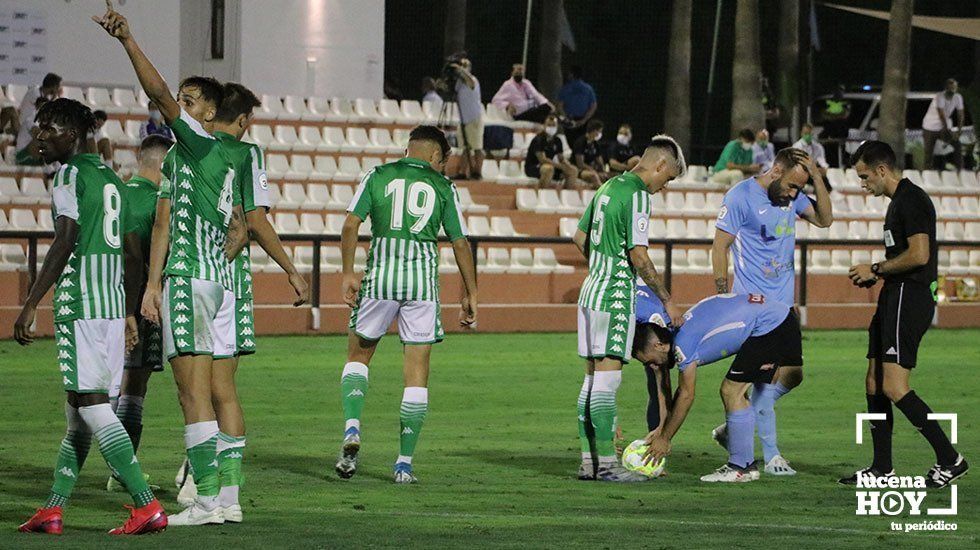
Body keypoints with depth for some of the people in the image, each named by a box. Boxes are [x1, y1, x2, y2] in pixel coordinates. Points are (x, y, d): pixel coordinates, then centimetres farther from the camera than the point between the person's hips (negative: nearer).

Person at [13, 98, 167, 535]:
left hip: (79, 303, -9)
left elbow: (65, 243, -17)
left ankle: (147, 506, -17)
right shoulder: (110, 178, 19)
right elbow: (129, 253, 21)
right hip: (114, 303, 9)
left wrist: (30, 305, -17)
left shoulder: (69, 175, -7)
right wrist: (128, 314, 27)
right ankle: (52, 510, 15)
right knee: (79, 410, 12)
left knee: (91, 404, -11)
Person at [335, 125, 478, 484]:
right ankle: (405, 462, 3)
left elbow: (350, 225, -2)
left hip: (381, 272, 1)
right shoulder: (443, 187, 8)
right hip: (424, 276, -1)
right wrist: (470, 295, 14)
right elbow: (460, 243, 7)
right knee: (417, 372, 5)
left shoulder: (377, 177, 9)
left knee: (358, 355, 19)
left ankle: (352, 429, -4)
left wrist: (348, 274, 1)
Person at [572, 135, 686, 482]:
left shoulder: (608, 187, 14)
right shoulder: (637, 195, -14)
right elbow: (638, 256, -19)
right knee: (607, 378, -9)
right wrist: (666, 299, -11)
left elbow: (579, 237, 23)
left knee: (593, 377, 10)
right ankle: (606, 463, -10)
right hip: (615, 296, -9)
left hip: (592, 288, 9)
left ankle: (589, 461, 12)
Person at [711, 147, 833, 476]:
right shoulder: (740, 196, -10)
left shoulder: (791, 196, 10)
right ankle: (771, 455, -3)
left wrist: (817, 178, -4)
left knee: (792, 374, 7)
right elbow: (720, 246, -9)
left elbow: (824, 219, 6)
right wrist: (723, 292, -13)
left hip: (783, 302, 8)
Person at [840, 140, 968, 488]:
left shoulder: (911, 200, -13)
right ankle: (882, 469, 15)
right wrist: (874, 275, 14)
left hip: (909, 299, -11)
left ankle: (950, 459, -11)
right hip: (895, 299, 11)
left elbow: (919, 254, -23)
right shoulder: (898, 201, 20)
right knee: (874, 384, 10)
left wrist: (875, 269, -12)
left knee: (894, 388, -15)